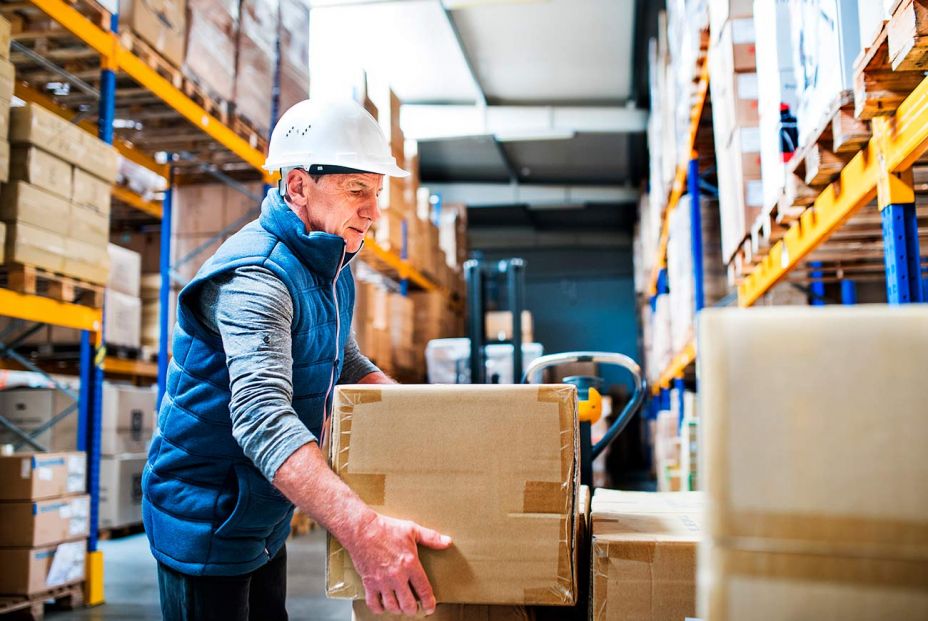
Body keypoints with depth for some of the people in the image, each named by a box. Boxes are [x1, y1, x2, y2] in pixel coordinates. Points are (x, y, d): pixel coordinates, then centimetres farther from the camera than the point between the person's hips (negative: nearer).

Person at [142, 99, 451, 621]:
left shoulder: (332, 269, 4)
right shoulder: (256, 275, -28)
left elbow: (347, 363, 17)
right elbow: (261, 417, -42)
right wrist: (363, 530, -54)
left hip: (266, 518, 9)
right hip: (205, 522, -9)